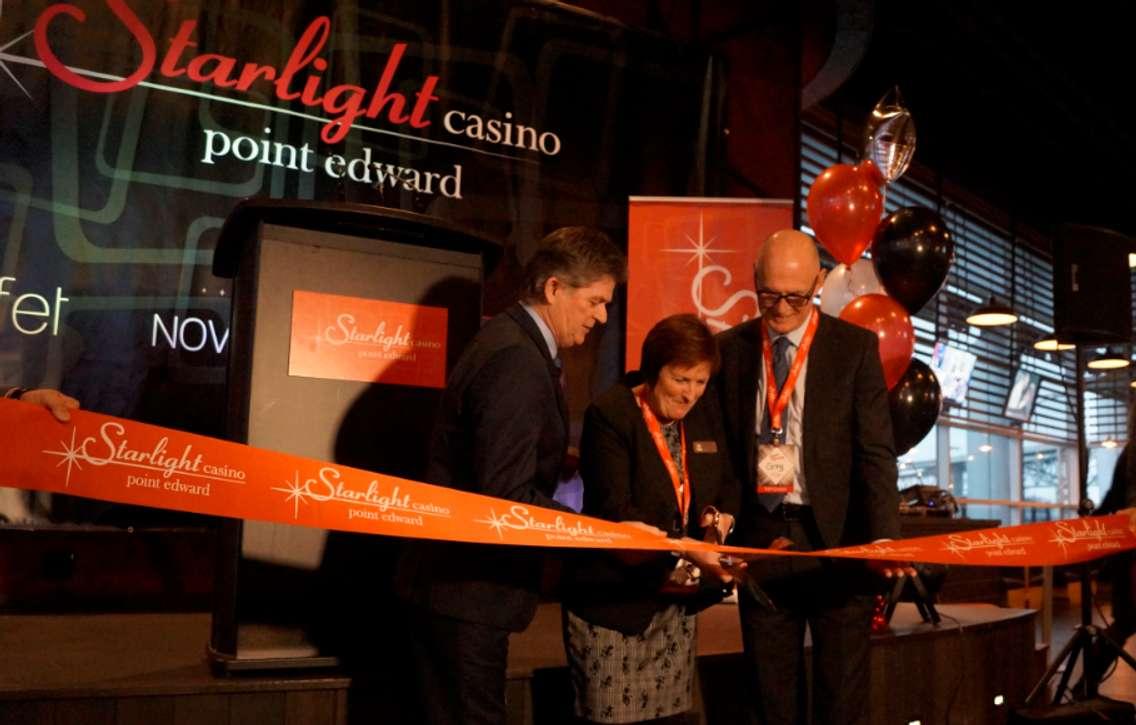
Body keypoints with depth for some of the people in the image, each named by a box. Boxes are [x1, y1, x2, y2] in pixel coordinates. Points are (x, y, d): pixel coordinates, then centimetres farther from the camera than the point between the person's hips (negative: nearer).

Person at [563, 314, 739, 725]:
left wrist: (723, 518, -4)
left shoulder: (704, 422, 9)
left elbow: (728, 487, 20)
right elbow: (615, 510, -22)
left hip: (677, 604, 6)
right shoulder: (610, 415, -13)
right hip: (615, 602, -6)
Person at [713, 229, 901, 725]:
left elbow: (875, 451, -5)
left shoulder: (855, 347, -1)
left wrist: (883, 535, -18)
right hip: (759, 537, 2)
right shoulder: (729, 348, 6)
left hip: (836, 538, -2)